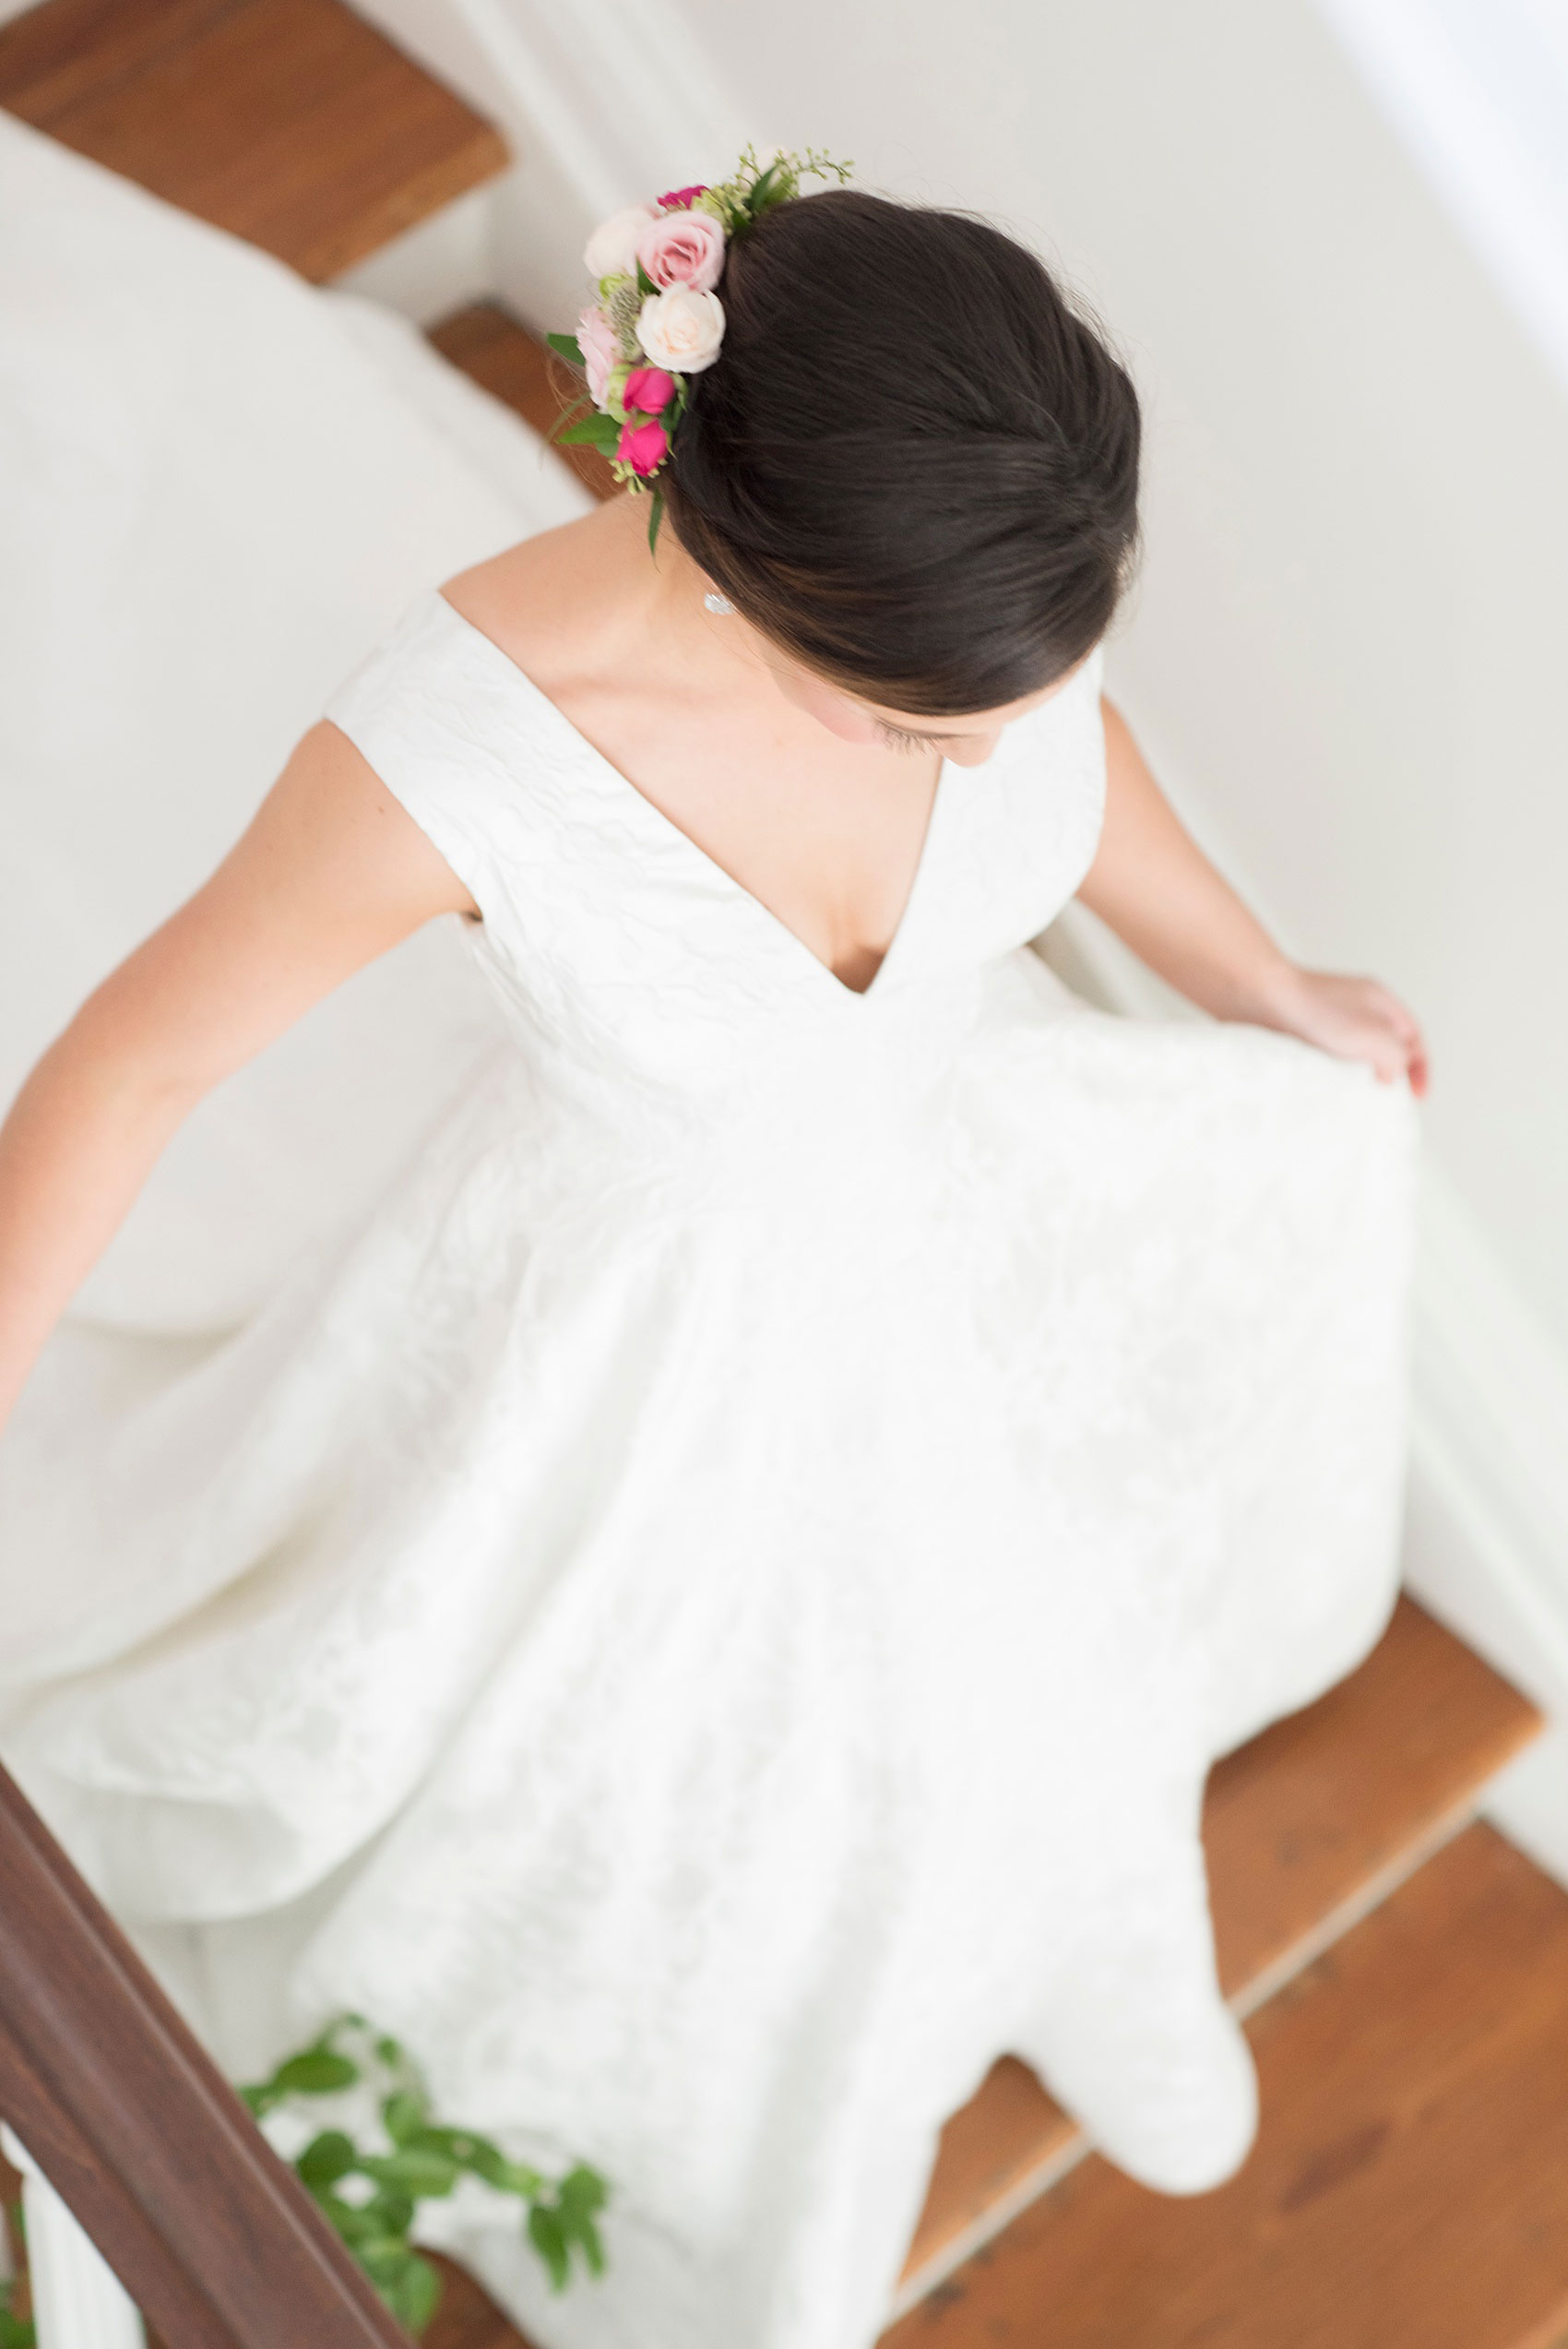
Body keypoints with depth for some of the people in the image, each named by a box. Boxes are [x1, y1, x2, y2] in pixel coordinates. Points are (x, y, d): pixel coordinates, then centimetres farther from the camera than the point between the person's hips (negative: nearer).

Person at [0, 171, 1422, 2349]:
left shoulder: (988, 511, -29)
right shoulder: (458, 742, -40)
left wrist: (1264, 984, 12)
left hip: (943, 1178, 4)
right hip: (636, 1300, -3)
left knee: (967, 1685, 31)